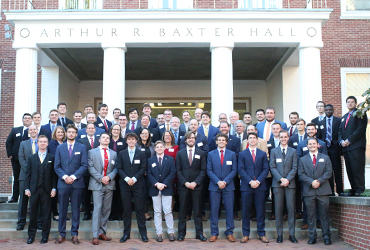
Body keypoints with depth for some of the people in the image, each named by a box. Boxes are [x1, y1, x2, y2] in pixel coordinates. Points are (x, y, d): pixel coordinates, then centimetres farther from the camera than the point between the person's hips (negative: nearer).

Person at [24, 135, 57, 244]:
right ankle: (31, 235, 16)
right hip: (34, 189, 2)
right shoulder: (31, 158, 12)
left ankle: (45, 235, 12)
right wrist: (27, 188, 1)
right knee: (33, 213, 6)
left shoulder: (52, 158, 5)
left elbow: (54, 174, 2)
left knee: (46, 213, 2)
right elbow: (28, 174, 9)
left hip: (46, 190, -2)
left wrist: (54, 188, -5)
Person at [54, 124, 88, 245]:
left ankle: (75, 234, 9)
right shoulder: (59, 148, 11)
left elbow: (84, 165, 0)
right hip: (63, 183, 1)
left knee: (76, 210, 3)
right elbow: (57, 166, 5)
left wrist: (73, 176, -11)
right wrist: (65, 177, -10)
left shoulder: (82, 148, 7)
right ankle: (61, 234, 11)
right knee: (62, 210, 4)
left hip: (77, 183, -1)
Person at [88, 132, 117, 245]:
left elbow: (116, 168, 6)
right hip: (97, 184, -3)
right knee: (98, 208, -8)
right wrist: (100, 178, -13)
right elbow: (91, 167, -2)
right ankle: (95, 236, -5)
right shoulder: (92, 152, 6)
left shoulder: (114, 153, 13)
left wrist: (109, 177, -12)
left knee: (107, 209, 6)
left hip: (109, 184, 3)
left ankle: (102, 232, 15)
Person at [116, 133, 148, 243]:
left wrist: (134, 178, -11)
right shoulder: (121, 153, 10)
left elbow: (143, 168, 1)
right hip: (125, 185, 1)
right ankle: (126, 233, 11)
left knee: (140, 209, -1)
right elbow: (119, 168, 5)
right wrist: (126, 179, -11)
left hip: (138, 184, -1)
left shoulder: (141, 153, 7)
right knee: (126, 209, 4)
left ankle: (143, 233, 6)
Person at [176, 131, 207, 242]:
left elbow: (203, 170, 2)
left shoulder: (201, 153, 7)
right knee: (183, 211, 4)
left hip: (197, 186, 0)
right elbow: (178, 170, 3)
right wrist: (185, 183, -9)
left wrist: (195, 182, -10)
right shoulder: (180, 153, 8)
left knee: (198, 211, 4)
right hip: (183, 186, 0)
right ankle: (181, 233, 10)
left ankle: (199, 233, 10)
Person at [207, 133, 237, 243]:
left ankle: (229, 232, 11)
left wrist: (225, 181, -11)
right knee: (214, 210, 2)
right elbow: (209, 170, 2)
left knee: (229, 209, 2)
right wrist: (218, 182, -11)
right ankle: (214, 233, 10)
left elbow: (234, 170, 2)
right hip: (214, 186, 0)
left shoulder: (232, 154, 7)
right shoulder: (211, 154, 7)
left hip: (228, 186, 0)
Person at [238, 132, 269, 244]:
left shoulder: (263, 154, 12)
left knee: (260, 211, 4)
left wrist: (258, 181, -11)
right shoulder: (242, 154, 8)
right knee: (246, 211, 2)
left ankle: (261, 234, 11)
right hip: (246, 186, -1)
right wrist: (250, 181, -13)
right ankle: (246, 234, 9)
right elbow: (241, 169, -1)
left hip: (260, 185, 1)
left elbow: (265, 169, 3)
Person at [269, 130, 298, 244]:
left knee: (291, 208, -2)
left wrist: (288, 179, -10)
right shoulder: (274, 151, 10)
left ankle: (292, 234, 5)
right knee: (278, 209, 0)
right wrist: (281, 179, -10)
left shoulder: (293, 151, 11)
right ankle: (279, 234, 6)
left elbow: (294, 168, 3)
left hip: (290, 183, 0)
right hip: (277, 183, 0)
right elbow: (272, 167, 2)